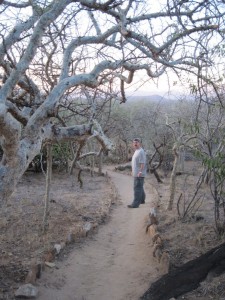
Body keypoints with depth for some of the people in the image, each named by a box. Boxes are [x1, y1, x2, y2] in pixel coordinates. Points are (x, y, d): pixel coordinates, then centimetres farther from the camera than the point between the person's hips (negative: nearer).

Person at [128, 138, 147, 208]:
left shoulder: (141, 152, -16)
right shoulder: (136, 151, 17)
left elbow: (142, 163, -23)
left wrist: (140, 172, -27)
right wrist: (133, 171, 23)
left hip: (139, 174, -11)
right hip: (136, 173, 11)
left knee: (137, 188, -10)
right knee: (140, 187, 21)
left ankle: (135, 203, -10)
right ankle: (142, 200, 35)